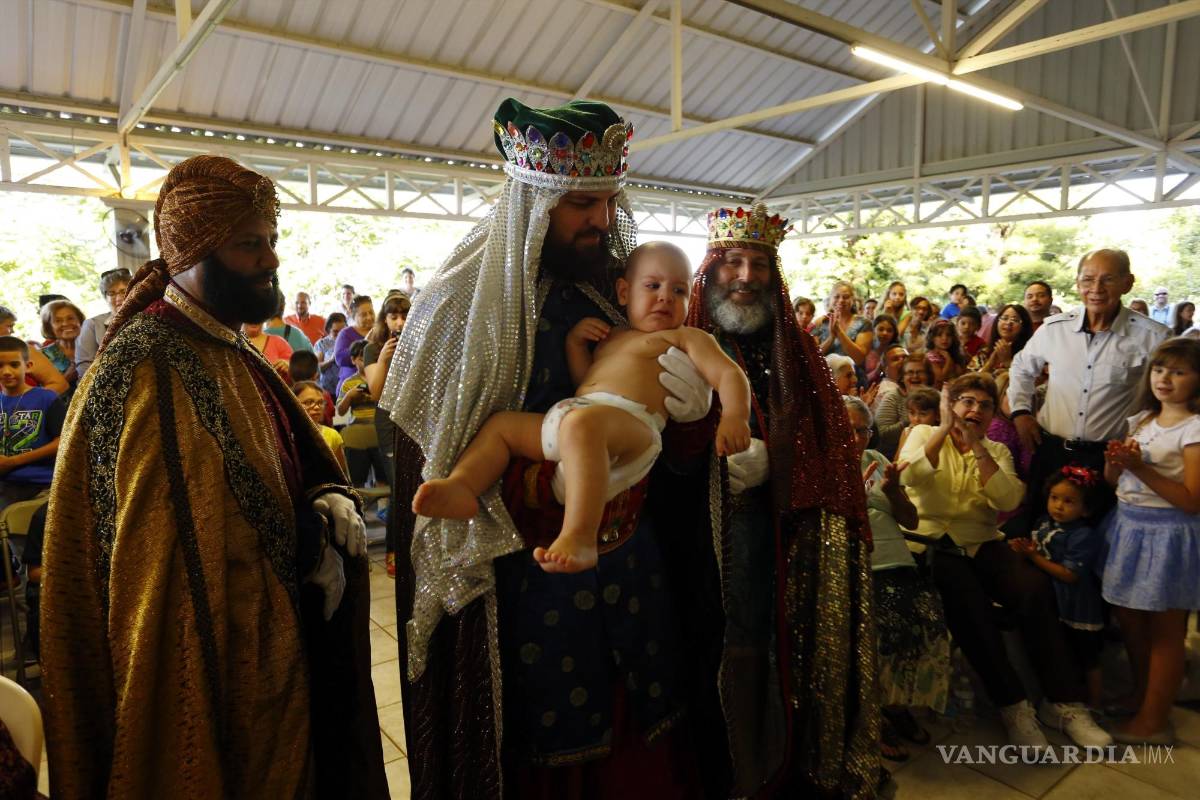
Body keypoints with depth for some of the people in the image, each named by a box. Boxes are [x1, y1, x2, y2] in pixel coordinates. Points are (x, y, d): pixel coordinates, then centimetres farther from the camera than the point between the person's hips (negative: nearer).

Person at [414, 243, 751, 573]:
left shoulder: (685, 336, 15)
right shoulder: (610, 337, 34)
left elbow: (728, 373, 1)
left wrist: (735, 416, -18)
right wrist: (574, 340, 20)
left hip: (630, 422, -8)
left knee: (581, 423, -41)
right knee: (500, 423, 12)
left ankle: (579, 538, -50)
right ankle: (460, 488, -12)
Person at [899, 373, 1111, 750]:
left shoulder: (997, 451, 15)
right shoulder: (924, 435, 7)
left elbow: (1009, 500, -5)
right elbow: (909, 476, -16)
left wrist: (976, 446, -10)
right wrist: (945, 428, -14)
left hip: (983, 545, 3)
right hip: (934, 544, -3)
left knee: (1036, 586, -25)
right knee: (968, 598, -32)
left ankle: (1063, 701, -13)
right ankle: (1012, 705, -18)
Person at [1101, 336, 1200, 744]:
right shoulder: (1141, 420, 10)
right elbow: (1115, 481, 12)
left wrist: (1141, 468, -25)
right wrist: (1114, 461, -9)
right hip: (1129, 525, 7)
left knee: (1164, 630, 4)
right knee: (1128, 618, 17)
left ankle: (1153, 720, 16)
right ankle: (1140, 698, 35)